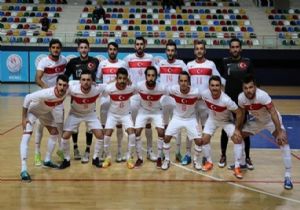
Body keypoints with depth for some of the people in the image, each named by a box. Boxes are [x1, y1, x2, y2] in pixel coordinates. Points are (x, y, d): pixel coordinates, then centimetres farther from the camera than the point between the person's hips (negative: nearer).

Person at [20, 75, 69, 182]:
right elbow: (28, 98, -31)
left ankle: (47, 160, 28)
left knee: (55, 133, 11)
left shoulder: (66, 92, -25)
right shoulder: (46, 93, -42)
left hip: (45, 111, 7)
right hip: (32, 110, -7)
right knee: (26, 136, -20)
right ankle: (24, 170, -22)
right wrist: (24, 117, -27)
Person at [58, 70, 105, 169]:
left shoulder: (97, 89, -31)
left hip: (90, 114, 1)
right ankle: (67, 160, 14)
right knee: (65, 136, -9)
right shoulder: (72, 88, -35)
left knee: (100, 135, -8)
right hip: (75, 114, -1)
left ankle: (95, 158, 16)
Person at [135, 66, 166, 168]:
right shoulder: (139, 86, -28)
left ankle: (159, 158, 5)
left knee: (161, 132, -14)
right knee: (137, 132, -10)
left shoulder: (161, 88, -29)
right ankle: (139, 158, 6)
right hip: (143, 111, 1)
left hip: (157, 111, -1)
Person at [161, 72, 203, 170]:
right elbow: (167, 93, 1)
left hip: (191, 118, -1)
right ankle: (166, 160, 14)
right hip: (177, 117, 1)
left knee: (198, 141, -8)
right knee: (166, 137, -8)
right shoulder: (173, 89, -24)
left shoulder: (196, 92, -29)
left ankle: (196, 160, 20)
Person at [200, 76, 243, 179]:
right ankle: (209, 162, 18)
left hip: (226, 120, -3)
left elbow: (239, 113, -26)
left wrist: (237, 129, -22)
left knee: (238, 139, -17)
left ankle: (237, 167, -5)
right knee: (204, 139, -6)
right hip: (212, 119, 3)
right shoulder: (205, 94, -28)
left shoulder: (226, 100, -39)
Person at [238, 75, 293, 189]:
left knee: (283, 141, -26)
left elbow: (273, 114, -36)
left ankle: (287, 176, -22)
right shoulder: (241, 98, -20)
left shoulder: (262, 95, -36)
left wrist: (280, 133, -38)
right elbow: (242, 114, -1)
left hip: (271, 120, -5)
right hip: (257, 120, 6)